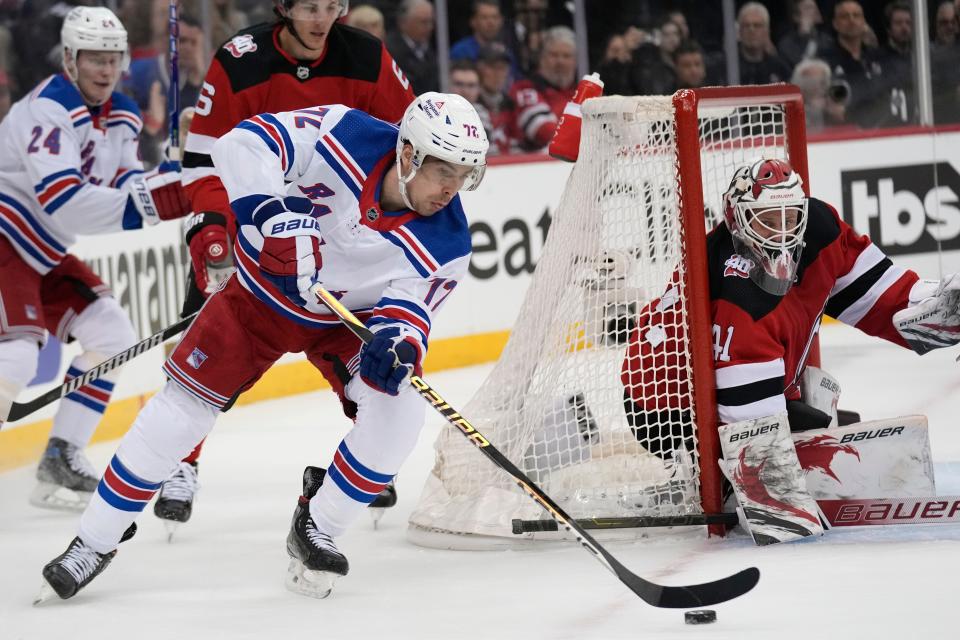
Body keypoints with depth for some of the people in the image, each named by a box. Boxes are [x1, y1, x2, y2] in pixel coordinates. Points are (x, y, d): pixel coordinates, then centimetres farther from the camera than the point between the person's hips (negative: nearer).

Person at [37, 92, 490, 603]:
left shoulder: (446, 245, -24)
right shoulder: (347, 136, -30)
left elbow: (409, 310, -23)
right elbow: (246, 143, -33)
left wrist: (398, 341, -47)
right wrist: (275, 214, -48)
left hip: (348, 319, 2)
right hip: (262, 291, -1)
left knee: (399, 406, -22)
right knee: (183, 404, -6)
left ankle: (317, 530, -2)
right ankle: (94, 542, 8)